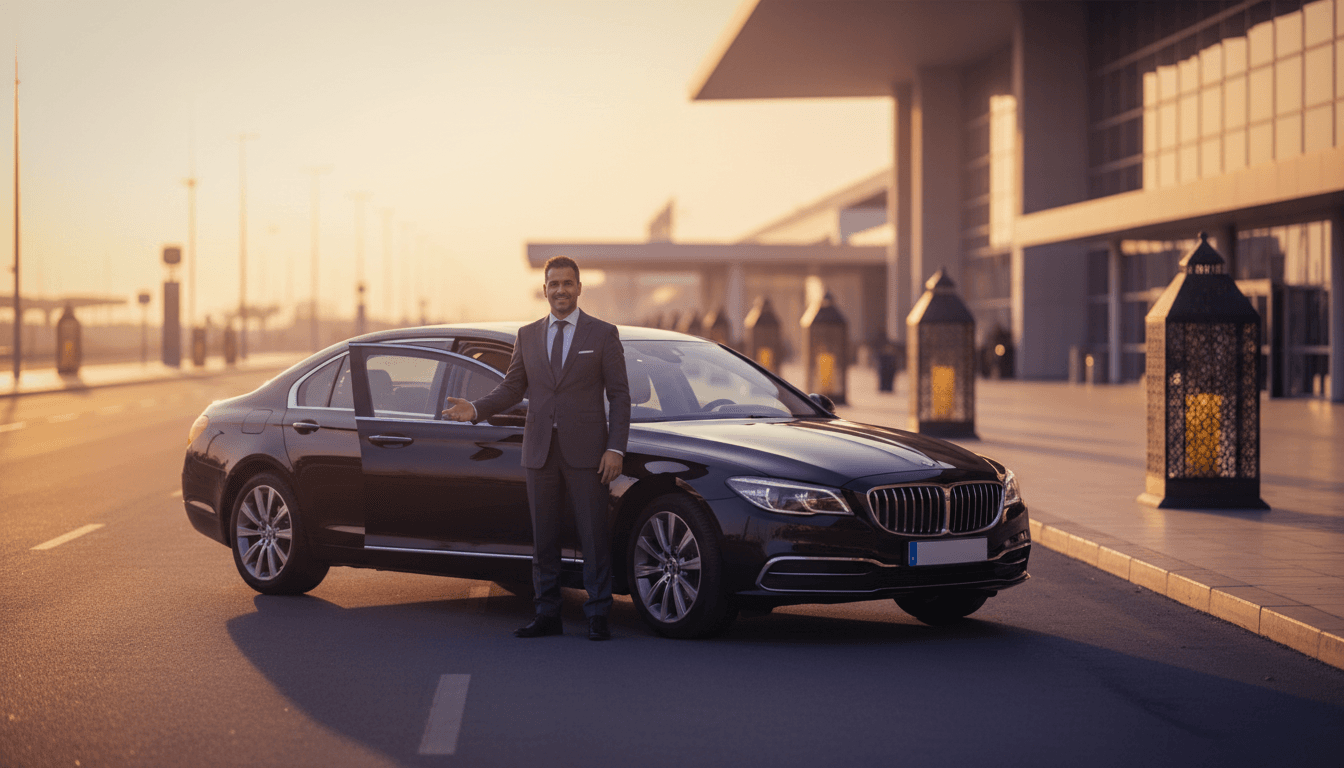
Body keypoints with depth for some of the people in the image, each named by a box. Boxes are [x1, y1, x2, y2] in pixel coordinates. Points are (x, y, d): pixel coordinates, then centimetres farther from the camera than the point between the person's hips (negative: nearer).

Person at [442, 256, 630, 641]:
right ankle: (546, 614, 15)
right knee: (543, 537, 7)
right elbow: (512, 388, 10)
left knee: (594, 536, -2)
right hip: (540, 451, 3)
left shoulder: (603, 334, 2)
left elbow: (619, 395, -1)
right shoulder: (527, 336, 12)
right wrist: (476, 409, -8)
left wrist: (616, 449, -9)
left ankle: (597, 616, 4)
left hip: (585, 451, -3)